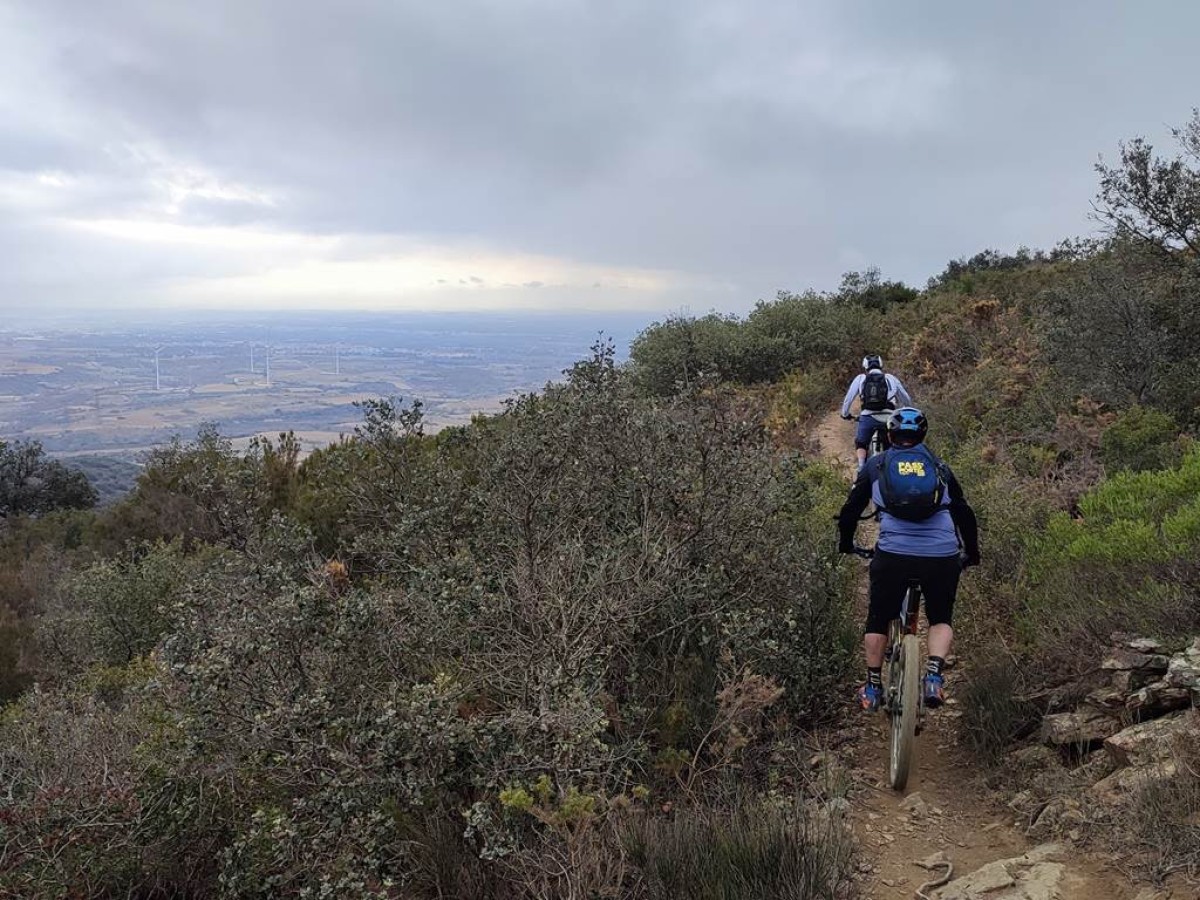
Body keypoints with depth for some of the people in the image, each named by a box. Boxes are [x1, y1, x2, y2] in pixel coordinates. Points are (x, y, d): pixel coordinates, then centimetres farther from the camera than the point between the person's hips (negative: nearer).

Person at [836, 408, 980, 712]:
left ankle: (873, 688, 23)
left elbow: (850, 512, 16)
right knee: (940, 619, 22)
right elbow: (965, 514, 23)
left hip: (893, 555, -1)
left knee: (878, 620, 20)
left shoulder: (876, 465, 14)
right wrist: (972, 555, 37)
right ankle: (934, 675, 0)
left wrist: (846, 545, 33)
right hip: (943, 556, 1)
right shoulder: (940, 467, 19)